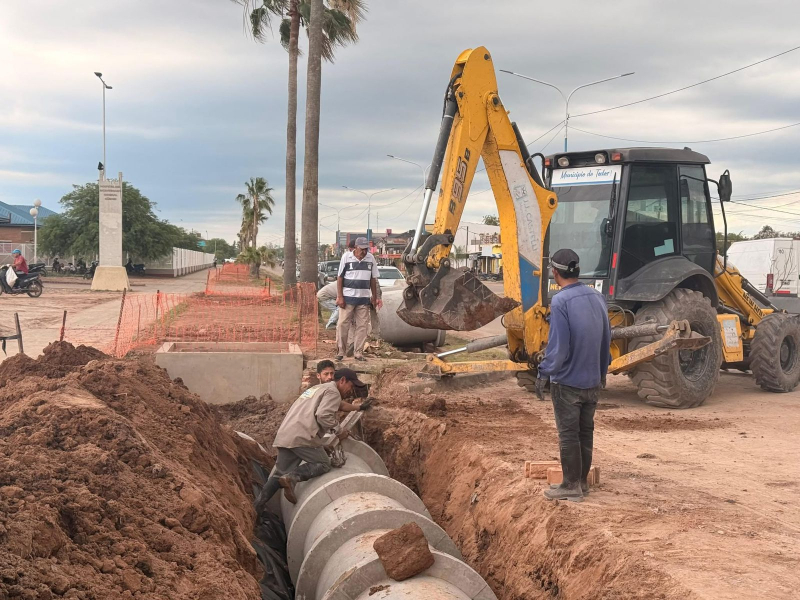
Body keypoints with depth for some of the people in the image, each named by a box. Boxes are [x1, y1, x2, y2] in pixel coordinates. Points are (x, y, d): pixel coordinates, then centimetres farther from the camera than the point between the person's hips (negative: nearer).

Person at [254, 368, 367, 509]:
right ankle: (292, 478, -18)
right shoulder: (332, 392, 0)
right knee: (323, 464, 2)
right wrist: (338, 432, -1)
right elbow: (324, 416, -15)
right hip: (302, 437, -9)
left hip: (284, 435, 9)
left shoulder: (318, 388, 31)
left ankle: (256, 508, 6)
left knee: (280, 474, 11)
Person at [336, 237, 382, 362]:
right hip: (348, 297, -3)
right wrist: (340, 296, -6)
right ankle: (341, 351, 7)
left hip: (364, 298, 3)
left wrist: (375, 297, 11)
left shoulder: (371, 258, 6)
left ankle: (358, 353, 10)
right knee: (343, 325, -2)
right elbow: (340, 278, 0)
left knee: (362, 326, 3)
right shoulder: (346, 257, -2)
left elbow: (373, 279, 13)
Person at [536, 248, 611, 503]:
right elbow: (607, 337, 12)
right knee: (586, 431, 15)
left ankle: (571, 486, 8)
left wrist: (544, 374, -10)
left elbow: (558, 345, -20)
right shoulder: (597, 297, 4)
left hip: (567, 380, -7)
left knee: (568, 434, 2)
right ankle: (582, 481, 24)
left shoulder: (560, 301, -19)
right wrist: (602, 369, 23)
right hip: (592, 379, 7)